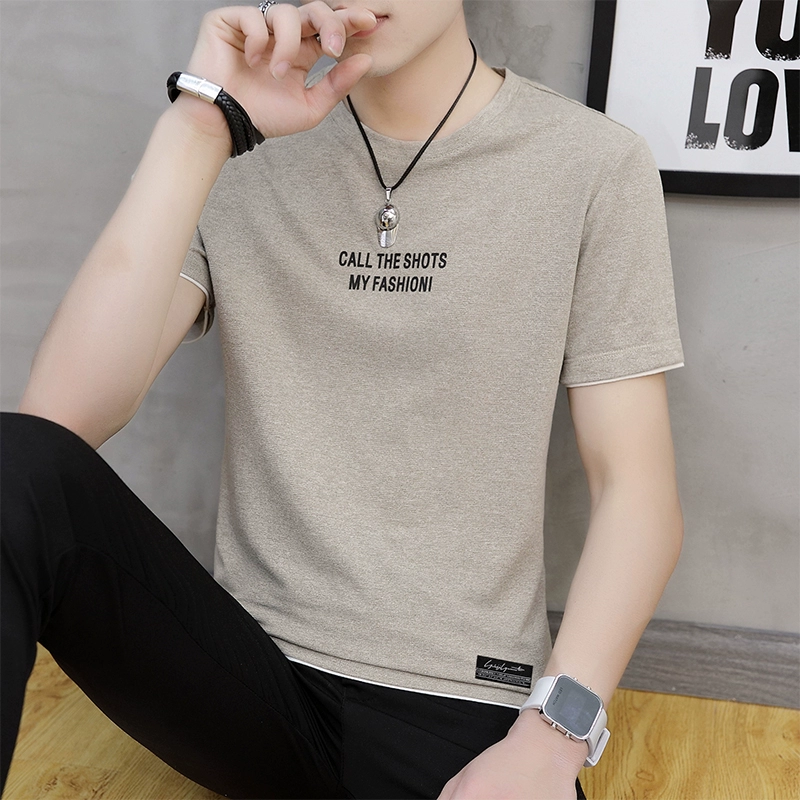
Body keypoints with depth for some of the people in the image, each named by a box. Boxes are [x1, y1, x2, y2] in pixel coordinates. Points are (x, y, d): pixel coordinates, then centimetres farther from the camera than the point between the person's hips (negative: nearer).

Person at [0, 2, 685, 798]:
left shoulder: (593, 164, -3)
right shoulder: (237, 161, 1)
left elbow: (636, 491, -3)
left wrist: (552, 735, -15)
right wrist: (199, 128, -17)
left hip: (465, 709, 0)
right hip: (249, 673, 1)